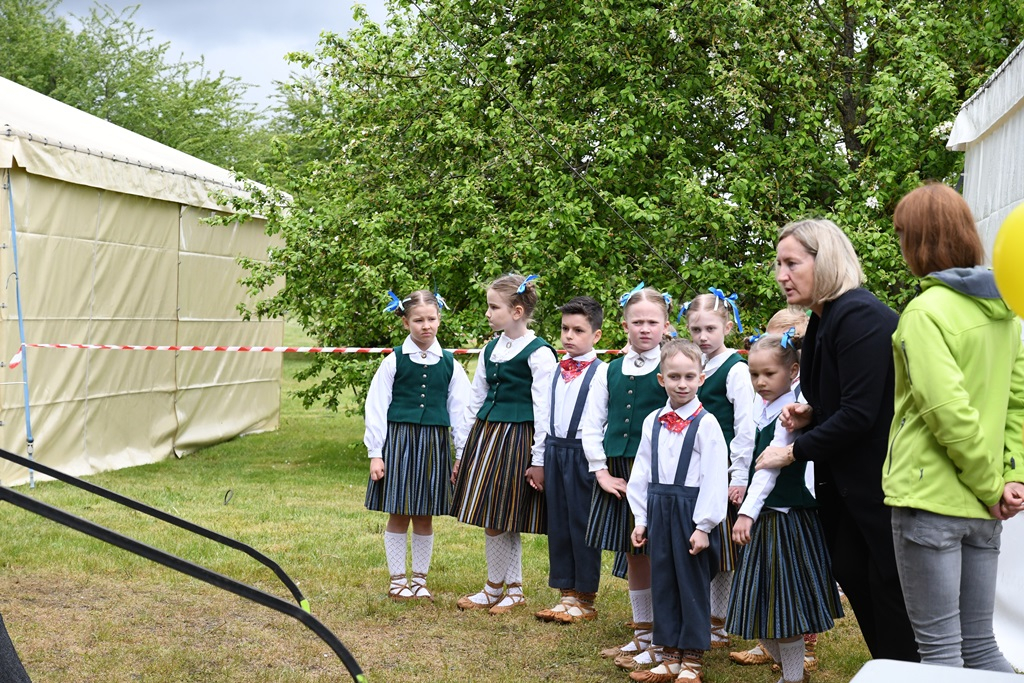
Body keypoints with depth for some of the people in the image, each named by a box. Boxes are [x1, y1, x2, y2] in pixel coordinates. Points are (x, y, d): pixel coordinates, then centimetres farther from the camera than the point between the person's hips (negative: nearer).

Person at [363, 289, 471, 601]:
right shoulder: (394, 362, -1)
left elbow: (459, 410, 9)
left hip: (434, 443, 2)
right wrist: (375, 453, -3)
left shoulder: (449, 364, 6)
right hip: (398, 440, -2)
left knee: (424, 517, 9)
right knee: (398, 515, 4)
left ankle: (420, 579, 21)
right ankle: (397, 579, 17)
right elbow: (376, 408, 1)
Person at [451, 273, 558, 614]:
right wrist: (463, 451, 18)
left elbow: (544, 410, -11)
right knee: (496, 521, 10)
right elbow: (476, 400, 17)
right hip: (484, 435, 7)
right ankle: (513, 590, 21)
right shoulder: (491, 350, 12)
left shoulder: (538, 353, -10)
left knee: (499, 520, -2)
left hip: (516, 441, -7)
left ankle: (495, 589, 14)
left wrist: (539, 460, -13)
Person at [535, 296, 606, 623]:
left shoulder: (601, 372, -8)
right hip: (555, 450, 6)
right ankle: (567, 594, 22)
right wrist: (541, 457, 12)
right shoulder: (557, 371, 12)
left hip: (583, 454, -6)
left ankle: (585, 600, 12)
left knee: (583, 523, 1)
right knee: (558, 523, 11)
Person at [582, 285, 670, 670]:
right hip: (617, 472, 4)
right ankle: (642, 634, 24)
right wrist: (602, 471, 1)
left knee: (656, 553, -2)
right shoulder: (609, 372, 9)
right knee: (632, 555, 12)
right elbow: (591, 425, 10)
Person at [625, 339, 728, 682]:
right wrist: (641, 518, 9)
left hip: (691, 510, -5)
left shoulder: (706, 423, -10)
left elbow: (714, 479, -11)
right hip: (659, 509, 5)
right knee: (662, 580, 11)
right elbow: (641, 473, 11)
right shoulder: (653, 422, 6)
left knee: (693, 583, 4)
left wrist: (703, 525, -13)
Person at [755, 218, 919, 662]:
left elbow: (859, 413, -23)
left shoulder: (860, 316, -19)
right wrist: (809, 415, 1)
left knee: (888, 588, -1)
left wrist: (795, 451, -13)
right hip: (844, 480, 9)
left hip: (879, 480, -9)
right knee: (851, 574, 11)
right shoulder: (822, 322, 11)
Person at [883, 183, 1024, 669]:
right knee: (979, 644, 15)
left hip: (929, 499, -7)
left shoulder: (927, 311, -14)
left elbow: (949, 411, -21)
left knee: (939, 648, 1)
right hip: (981, 510, 7)